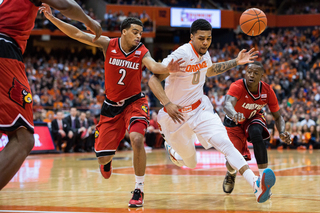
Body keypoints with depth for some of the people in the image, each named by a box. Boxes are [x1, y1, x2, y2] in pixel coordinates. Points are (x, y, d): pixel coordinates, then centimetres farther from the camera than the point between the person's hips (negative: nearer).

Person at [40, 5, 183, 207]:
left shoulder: (141, 51, -12)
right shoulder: (109, 44, -9)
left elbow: (154, 66, -31)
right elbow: (78, 34, -11)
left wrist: (167, 68, -54)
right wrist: (52, 18, -19)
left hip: (134, 102, -2)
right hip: (112, 105, 2)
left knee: (137, 140, -30)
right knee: (103, 159, 0)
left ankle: (139, 190, -13)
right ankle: (108, 161, 43)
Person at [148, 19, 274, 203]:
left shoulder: (204, 54, -1)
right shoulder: (181, 55, -23)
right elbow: (154, 80, -26)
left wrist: (236, 62, 14)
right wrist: (167, 103, -40)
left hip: (201, 108, 4)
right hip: (177, 114, -4)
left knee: (224, 143, -20)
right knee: (190, 163, 9)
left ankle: (256, 184, -35)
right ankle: (172, 148, 45)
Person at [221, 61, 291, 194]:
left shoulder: (267, 91, -23)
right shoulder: (237, 87, -34)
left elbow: (278, 117, -12)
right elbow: (227, 104, -55)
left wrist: (282, 132, -33)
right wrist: (234, 114, -79)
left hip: (254, 118, 1)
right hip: (235, 123, -1)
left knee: (256, 133, -34)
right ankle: (231, 174, 32)